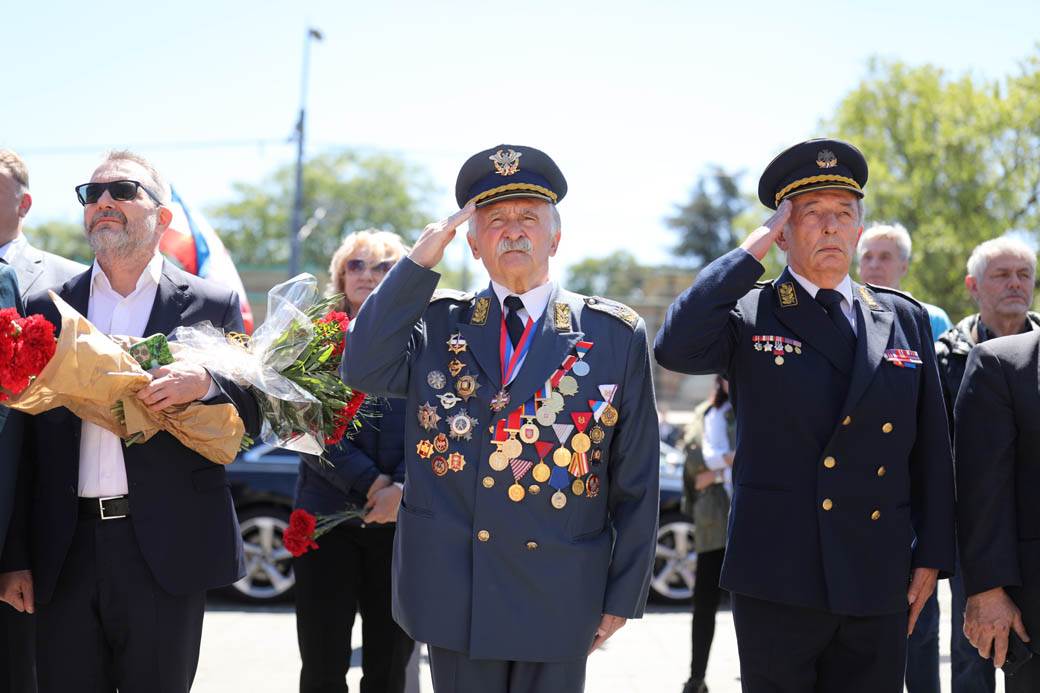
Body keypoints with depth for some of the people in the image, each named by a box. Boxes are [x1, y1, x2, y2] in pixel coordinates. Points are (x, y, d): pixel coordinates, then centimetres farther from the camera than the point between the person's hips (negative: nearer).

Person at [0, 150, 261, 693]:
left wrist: (204, 383, -19)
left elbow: (252, 417, 2)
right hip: (65, 551, 2)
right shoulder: (47, 307, 10)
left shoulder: (212, 305, 4)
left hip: (165, 548, -2)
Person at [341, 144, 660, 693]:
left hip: (559, 599, -1)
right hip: (453, 593, 1)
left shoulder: (615, 335, 2)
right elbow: (363, 370, -11)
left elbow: (636, 481, 3)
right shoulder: (438, 324, 7)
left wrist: (623, 595, 2)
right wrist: (419, 262, -10)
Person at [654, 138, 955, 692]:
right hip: (777, 582, -3)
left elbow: (931, 449, 11)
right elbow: (675, 348, -22)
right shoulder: (749, 316, 0)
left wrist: (932, 557, 6)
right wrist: (751, 251, -14)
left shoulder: (905, 319, 10)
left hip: (878, 585, 3)